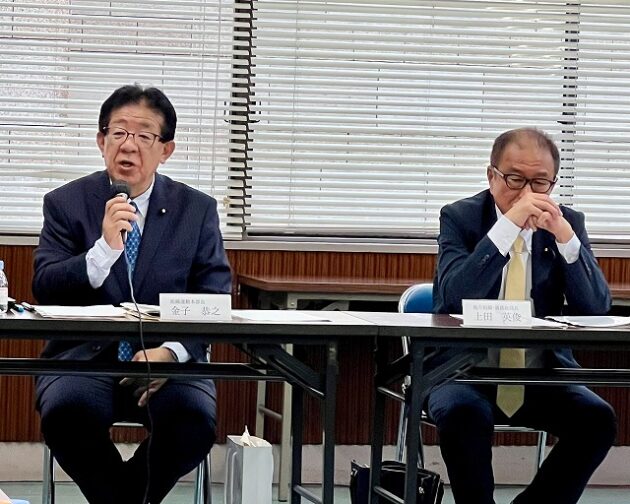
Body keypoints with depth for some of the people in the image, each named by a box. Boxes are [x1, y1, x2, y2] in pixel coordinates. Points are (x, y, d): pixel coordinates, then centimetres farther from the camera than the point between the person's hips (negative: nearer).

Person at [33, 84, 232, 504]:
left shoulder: (197, 210, 8)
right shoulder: (66, 203, 6)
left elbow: (214, 299, 2)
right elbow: (45, 290, -3)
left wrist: (170, 351, -16)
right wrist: (105, 249, -20)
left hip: (168, 359, 1)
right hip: (85, 356, -1)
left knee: (195, 417, -31)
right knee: (66, 410, -33)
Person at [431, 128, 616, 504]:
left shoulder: (568, 223, 6)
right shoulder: (461, 218, -2)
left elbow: (596, 308, -5)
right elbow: (453, 298, -19)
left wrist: (565, 236, -18)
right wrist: (507, 226, -24)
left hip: (541, 374, 3)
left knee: (598, 419, -23)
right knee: (463, 412, -34)